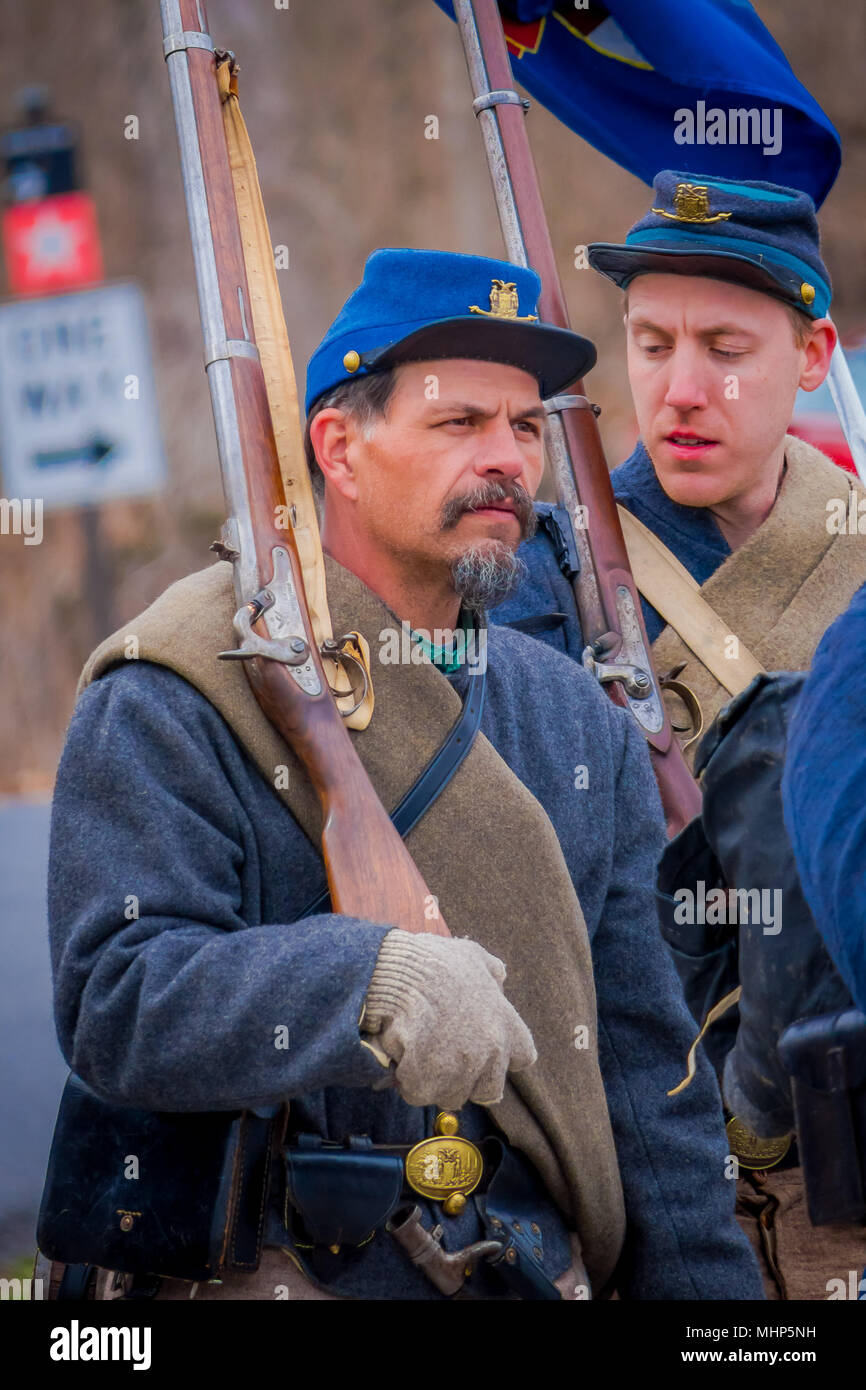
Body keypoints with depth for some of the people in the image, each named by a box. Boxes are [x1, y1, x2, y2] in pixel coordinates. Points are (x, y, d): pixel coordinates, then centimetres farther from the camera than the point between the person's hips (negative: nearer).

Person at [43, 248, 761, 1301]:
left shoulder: (583, 726, 10)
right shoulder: (167, 709, -7)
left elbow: (646, 1062, 12)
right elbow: (114, 1005, -20)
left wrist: (707, 1291, 5)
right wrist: (366, 987, -34)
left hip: (541, 1284, 4)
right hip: (272, 1275, -4)